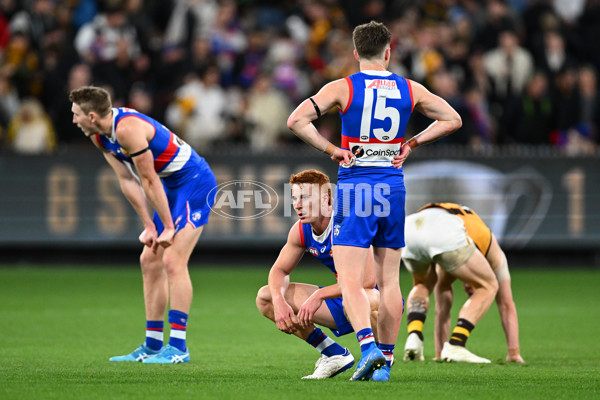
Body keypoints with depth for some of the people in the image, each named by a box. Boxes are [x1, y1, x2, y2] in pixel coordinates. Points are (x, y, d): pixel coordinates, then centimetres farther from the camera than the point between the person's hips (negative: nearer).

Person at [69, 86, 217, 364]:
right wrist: (148, 224, 1)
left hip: (194, 182, -10)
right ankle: (153, 346, 14)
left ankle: (178, 347, -17)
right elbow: (127, 179, 4)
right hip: (171, 186, 10)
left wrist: (168, 227, -17)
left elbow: (149, 180, -23)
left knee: (173, 261, -17)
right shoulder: (99, 136, 1)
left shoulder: (128, 129, -28)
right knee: (150, 261, 9)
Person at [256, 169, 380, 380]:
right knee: (265, 297, 1)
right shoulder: (301, 230, -3)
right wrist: (279, 302, -15)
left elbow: (368, 279, -33)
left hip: (378, 296, -8)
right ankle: (334, 354, 3)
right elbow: (279, 270, 8)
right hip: (342, 299, 8)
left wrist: (319, 295, -32)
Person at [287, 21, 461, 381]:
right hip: (393, 187, 3)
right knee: (389, 281, 10)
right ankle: (385, 361, 12)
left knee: (350, 281, -6)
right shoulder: (410, 90, 5)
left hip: (355, 186, -3)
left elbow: (297, 120, -13)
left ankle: (368, 345, -27)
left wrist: (331, 149, -5)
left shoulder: (342, 89, -4)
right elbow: (452, 120, 13)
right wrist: (411, 143, 12)